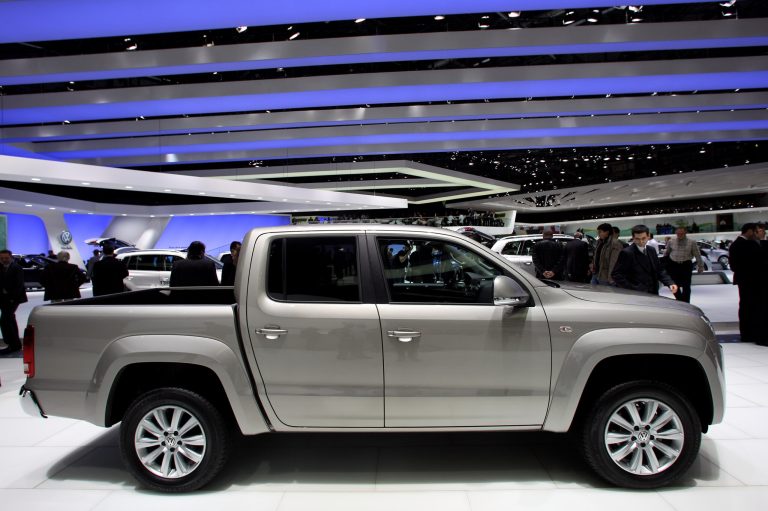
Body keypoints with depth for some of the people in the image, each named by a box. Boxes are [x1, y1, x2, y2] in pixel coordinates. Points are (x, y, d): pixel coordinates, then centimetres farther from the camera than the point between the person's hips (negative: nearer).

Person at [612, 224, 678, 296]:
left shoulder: (651, 250, 10)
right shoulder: (626, 253, -11)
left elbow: (659, 270, 15)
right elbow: (617, 275, -14)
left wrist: (670, 283, -2)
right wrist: (631, 290, -21)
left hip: (653, 293, 7)